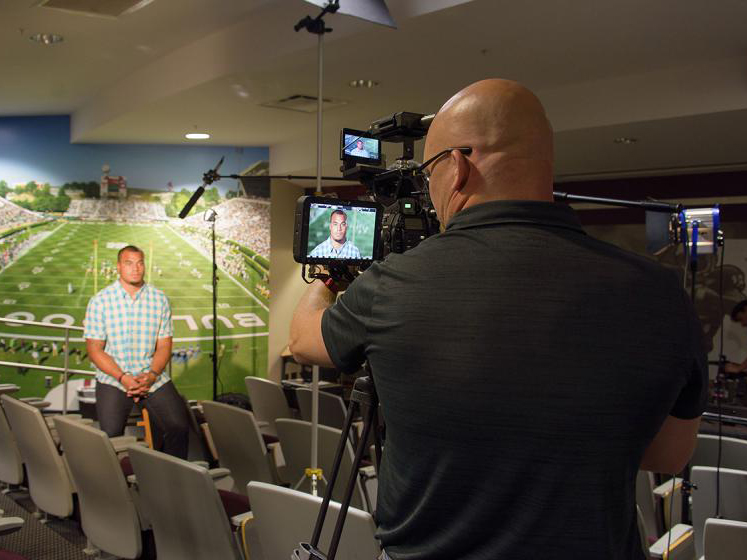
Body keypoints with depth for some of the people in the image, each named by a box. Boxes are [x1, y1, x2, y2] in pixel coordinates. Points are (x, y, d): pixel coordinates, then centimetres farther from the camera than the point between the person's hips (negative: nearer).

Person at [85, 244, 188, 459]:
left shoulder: (159, 299, 3)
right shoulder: (100, 301, -3)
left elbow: (164, 346, 4)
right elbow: (95, 350, -4)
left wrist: (151, 375, -13)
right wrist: (122, 377, -16)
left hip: (153, 378, 2)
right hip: (113, 379, -1)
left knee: (179, 427, -16)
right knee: (111, 436, -19)